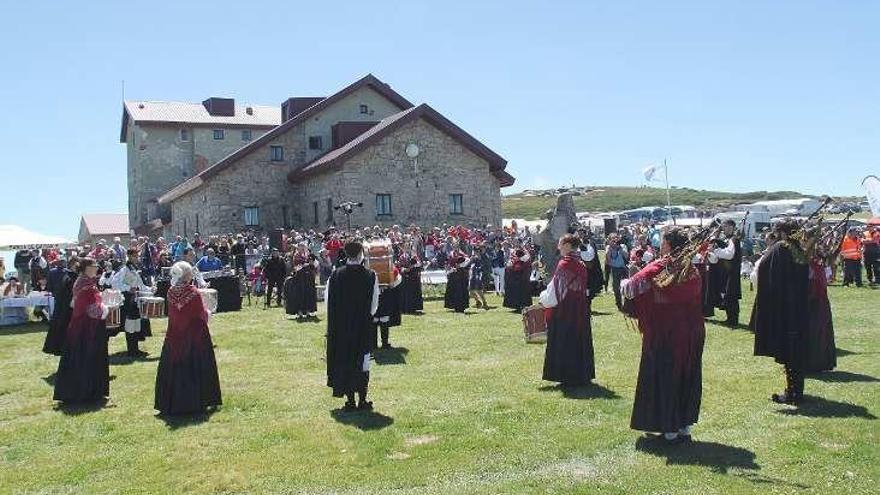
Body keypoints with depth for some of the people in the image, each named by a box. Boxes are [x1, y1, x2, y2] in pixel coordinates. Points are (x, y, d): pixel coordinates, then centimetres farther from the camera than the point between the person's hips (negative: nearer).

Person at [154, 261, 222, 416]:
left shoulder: (171, 292, -3)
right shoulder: (193, 292, -16)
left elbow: (172, 314, 7)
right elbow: (202, 313, -9)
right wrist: (208, 313, 13)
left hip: (174, 336, 4)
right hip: (194, 335, -4)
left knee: (174, 368, 12)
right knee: (194, 368, 7)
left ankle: (171, 404, 18)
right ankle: (195, 402, 12)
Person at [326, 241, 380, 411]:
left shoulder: (336, 275, -5)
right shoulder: (370, 276, -9)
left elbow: (329, 301, 1)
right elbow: (374, 305, -4)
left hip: (340, 328, 1)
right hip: (363, 327, -1)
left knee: (344, 361, 9)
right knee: (362, 362, 8)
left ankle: (350, 401, 12)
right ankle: (362, 400, 10)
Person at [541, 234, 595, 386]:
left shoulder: (565, 264, -16)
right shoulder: (580, 264, 7)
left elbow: (555, 288, -14)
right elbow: (584, 288, 13)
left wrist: (543, 301, 1)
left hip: (565, 311, -7)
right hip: (580, 309, 8)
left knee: (565, 342, 2)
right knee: (580, 339, 14)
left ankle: (568, 377, 7)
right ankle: (582, 375, 22)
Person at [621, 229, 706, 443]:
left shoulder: (658, 269, -14)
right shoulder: (692, 271, 2)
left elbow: (632, 286, -12)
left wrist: (623, 283, 11)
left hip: (663, 333, -5)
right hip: (691, 333, 5)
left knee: (663, 378, 6)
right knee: (687, 377, 14)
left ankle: (670, 429, 9)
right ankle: (685, 427, 21)